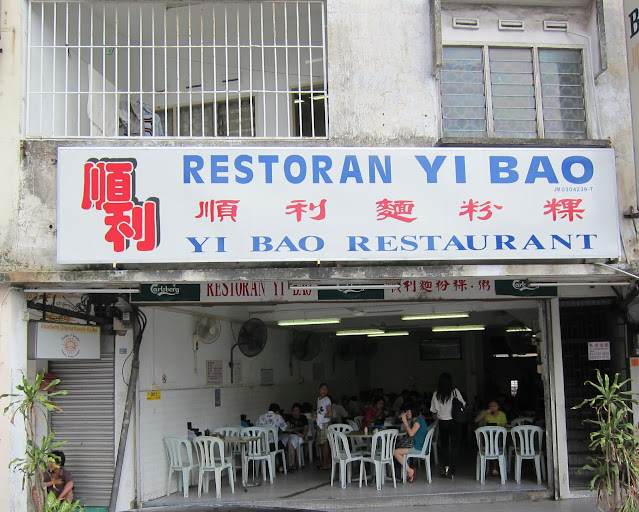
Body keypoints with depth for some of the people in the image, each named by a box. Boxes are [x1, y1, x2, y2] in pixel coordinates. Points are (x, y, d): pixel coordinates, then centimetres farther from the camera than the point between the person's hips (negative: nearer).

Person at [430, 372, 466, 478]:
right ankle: (451, 471, -2)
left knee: (445, 445, 17)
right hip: (454, 422, -2)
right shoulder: (455, 391, -8)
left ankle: (446, 466, 5)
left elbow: (433, 411, 1)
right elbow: (463, 404, -3)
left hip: (442, 423, 2)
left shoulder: (436, 394, -3)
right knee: (454, 446, 4)